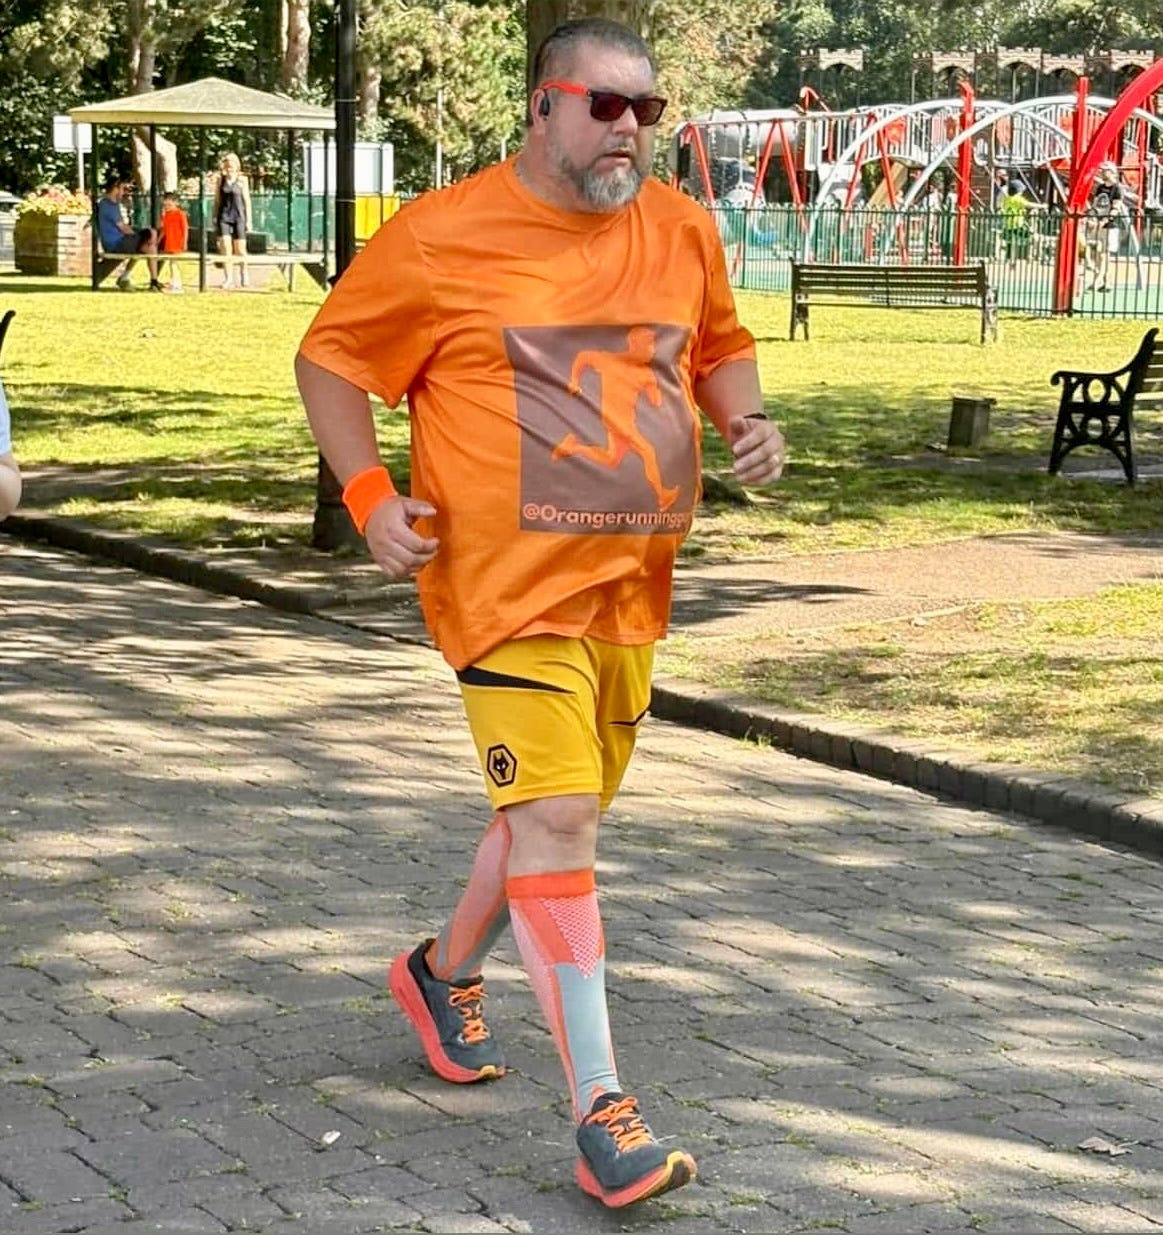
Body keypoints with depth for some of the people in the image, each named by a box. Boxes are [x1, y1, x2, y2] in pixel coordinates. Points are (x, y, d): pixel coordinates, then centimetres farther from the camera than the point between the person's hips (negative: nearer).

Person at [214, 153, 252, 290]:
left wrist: (248, 220, -1)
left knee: (240, 250, 4)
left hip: (238, 217, -1)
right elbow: (217, 200, 11)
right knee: (225, 248, -7)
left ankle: (244, 273, 26)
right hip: (224, 217, 1)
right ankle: (228, 278, -3)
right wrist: (215, 218, 7)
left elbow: (247, 201, 2)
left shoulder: (242, 181, 1)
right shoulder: (221, 180, 6)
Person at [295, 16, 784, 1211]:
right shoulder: (443, 236, -8)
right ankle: (601, 1112, -11)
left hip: (630, 586, 6)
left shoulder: (681, 229, 5)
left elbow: (721, 345, 22)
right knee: (554, 818, -14)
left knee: (562, 812, 18)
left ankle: (445, 971, 46)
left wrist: (746, 417, 0)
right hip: (509, 580, -6)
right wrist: (367, 493, -11)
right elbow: (329, 359, 1)